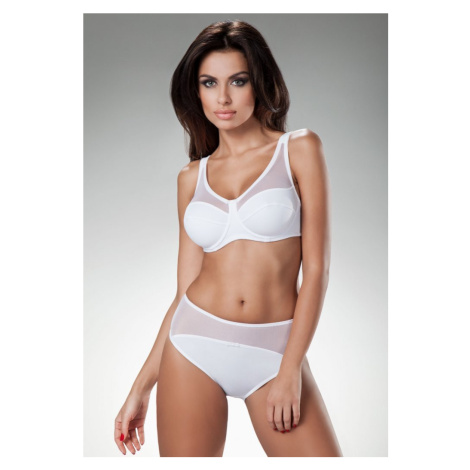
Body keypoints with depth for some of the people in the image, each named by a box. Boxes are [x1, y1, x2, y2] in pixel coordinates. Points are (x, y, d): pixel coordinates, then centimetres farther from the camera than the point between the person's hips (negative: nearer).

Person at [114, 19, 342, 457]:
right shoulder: (192, 177, 8)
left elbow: (316, 269, -4)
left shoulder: (299, 149, 0)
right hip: (194, 347, 2)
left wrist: (290, 370, -11)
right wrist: (141, 388, 7)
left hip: (274, 352, -2)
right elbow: (184, 288, 9)